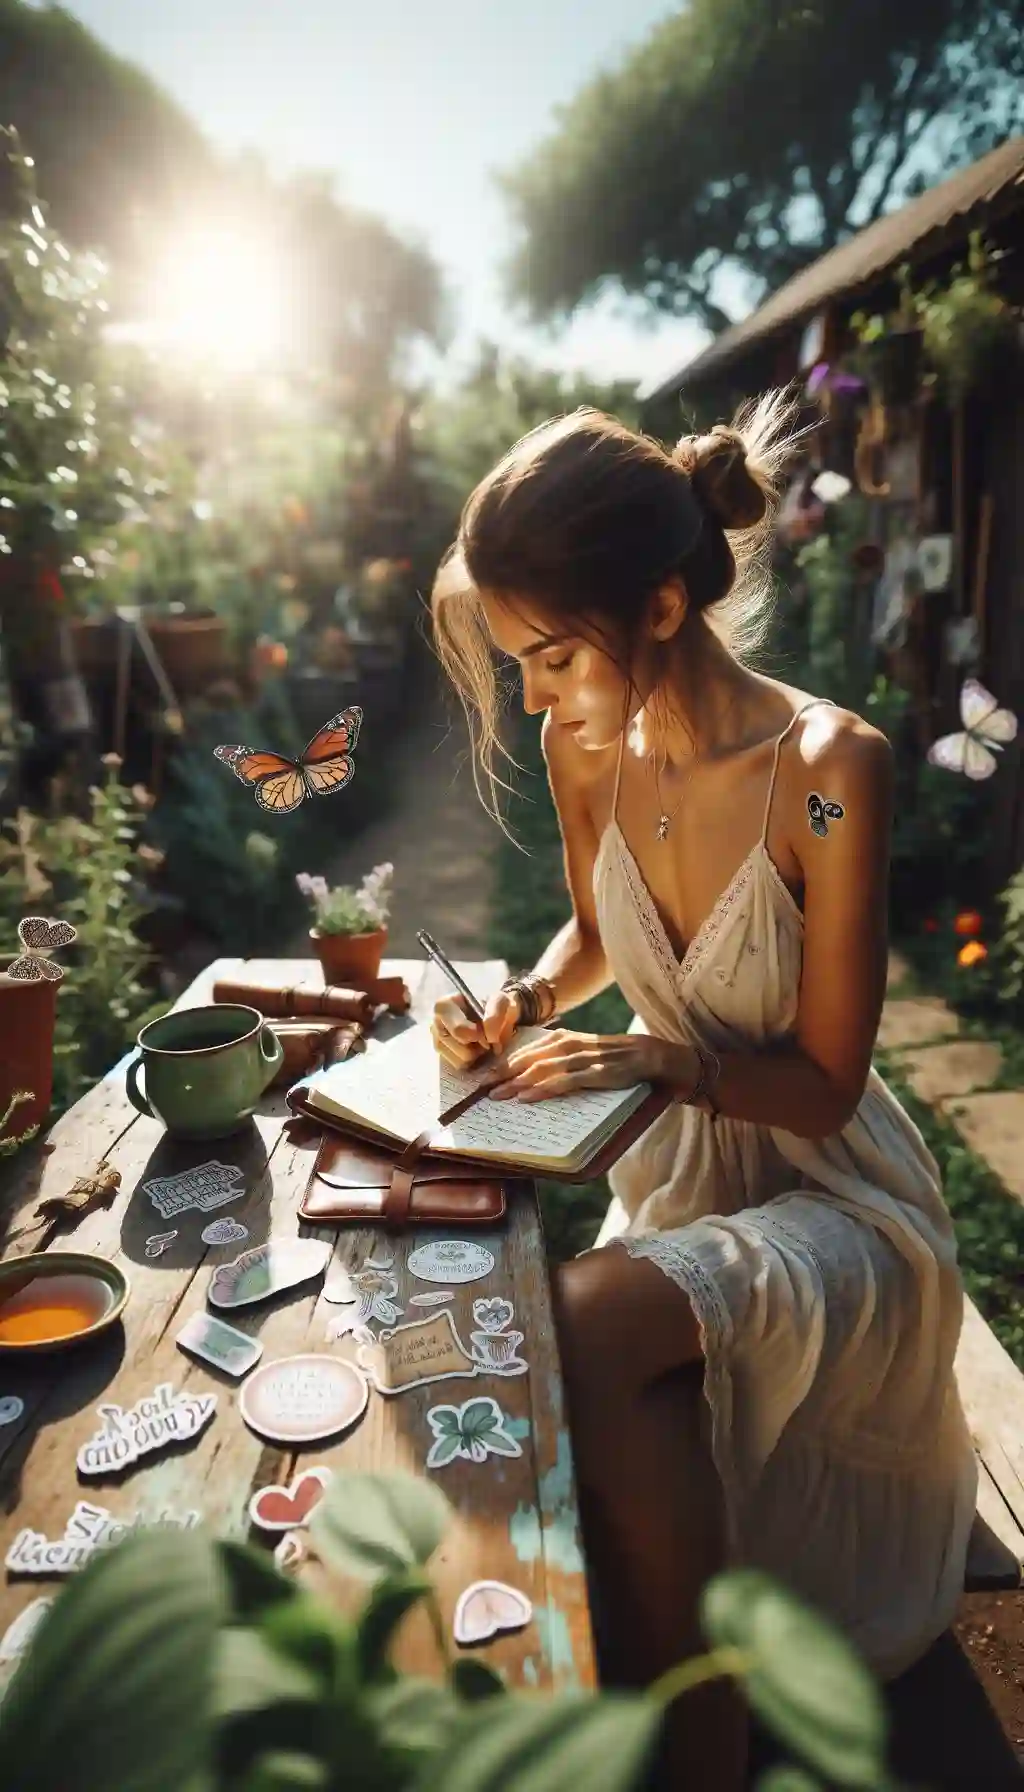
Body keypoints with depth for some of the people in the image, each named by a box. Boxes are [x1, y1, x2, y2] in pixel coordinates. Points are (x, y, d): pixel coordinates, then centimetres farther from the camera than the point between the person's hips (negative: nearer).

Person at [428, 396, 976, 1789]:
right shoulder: (587, 747, -8)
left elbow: (824, 1084, -16)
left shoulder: (828, 769, -24)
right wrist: (525, 1000, -7)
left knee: (592, 1322, -32)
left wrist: (670, 1058, -32)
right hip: (671, 1165, 5)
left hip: (824, 1191, -4)